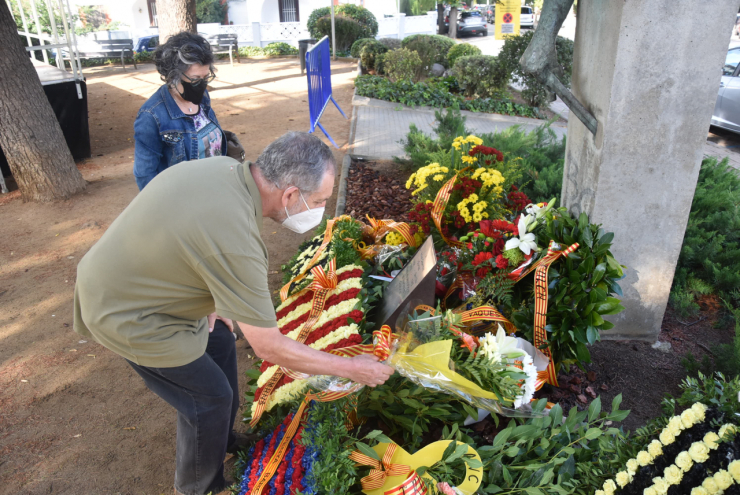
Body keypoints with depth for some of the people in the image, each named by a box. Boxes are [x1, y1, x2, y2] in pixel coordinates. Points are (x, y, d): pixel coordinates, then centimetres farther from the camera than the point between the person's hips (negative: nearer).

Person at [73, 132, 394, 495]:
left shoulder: (224, 166, -11)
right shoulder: (236, 243, -36)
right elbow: (269, 348, -27)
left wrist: (211, 298, 7)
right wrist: (351, 368, -16)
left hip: (121, 275, 9)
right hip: (124, 316, -8)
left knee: (218, 343, 19)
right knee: (210, 397, 5)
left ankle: (224, 441, 42)